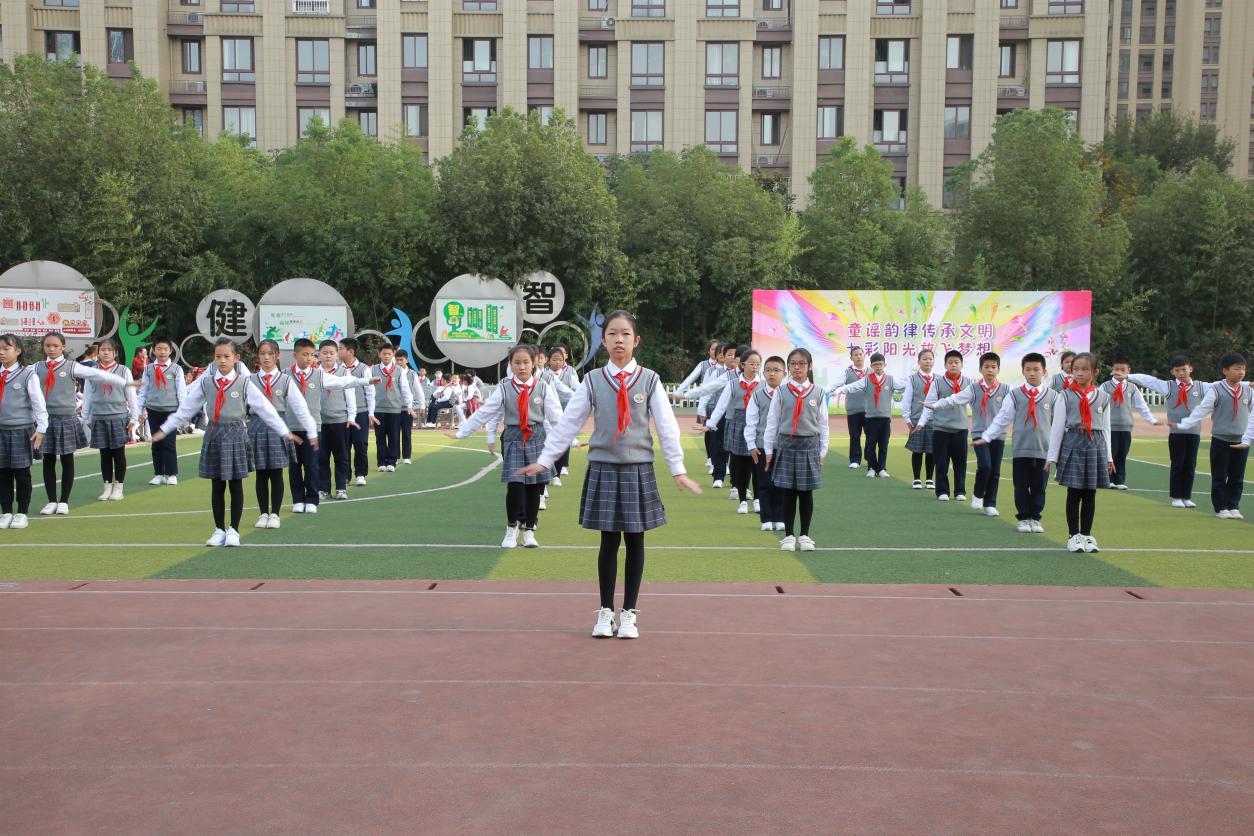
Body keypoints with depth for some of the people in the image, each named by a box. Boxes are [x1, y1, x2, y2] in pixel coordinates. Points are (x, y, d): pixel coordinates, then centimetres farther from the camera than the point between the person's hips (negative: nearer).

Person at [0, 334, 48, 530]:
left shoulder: (27, 374, -5)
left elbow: (38, 402, -5)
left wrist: (41, 428, -8)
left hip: (22, 430, -4)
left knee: (22, 473, 3)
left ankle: (22, 513, 13)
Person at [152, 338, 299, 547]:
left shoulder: (244, 383, -3)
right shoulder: (205, 383, 4)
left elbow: (266, 409, -3)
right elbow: (185, 409, 10)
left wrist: (285, 432, -5)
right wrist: (165, 429, 10)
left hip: (236, 435, -2)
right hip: (214, 434, 2)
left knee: (235, 485, 3)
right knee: (217, 486, 7)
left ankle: (233, 530, 13)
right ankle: (219, 529, 18)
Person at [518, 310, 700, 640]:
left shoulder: (649, 380, 0)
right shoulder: (593, 380, 1)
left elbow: (667, 427, -1)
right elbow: (568, 423, 2)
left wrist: (678, 469, -4)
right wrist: (544, 460, -1)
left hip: (638, 470, 0)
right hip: (603, 469, 0)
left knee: (635, 541, 5)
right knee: (609, 541, 4)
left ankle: (629, 613, 18)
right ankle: (606, 611, 19)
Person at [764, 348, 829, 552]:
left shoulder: (818, 393, 2)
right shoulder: (781, 392, 0)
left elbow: (823, 424, 5)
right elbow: (772, 422, 3)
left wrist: (822, 452, 4)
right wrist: (769, 450, 2)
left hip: (809, 446, 1)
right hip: (786, 445, 0)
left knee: (806, 493, 5)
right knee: (788, 492, 3)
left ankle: (805, 535, 16)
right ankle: (789, 535, 13)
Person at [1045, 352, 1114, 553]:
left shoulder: (1103, 397, 8)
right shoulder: (1065, 396, 0)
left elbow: (1106, 428, 11)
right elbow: (1057, 426, 0)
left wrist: (1108, 456, 10)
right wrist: (1052, 456, -2)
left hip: (1095, 445, 2)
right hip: (1073, 444, -2)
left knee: (1090, 494, 7)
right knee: (1074, 493, 1)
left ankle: (1086, 534, 18)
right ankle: (1073, 535, 11)